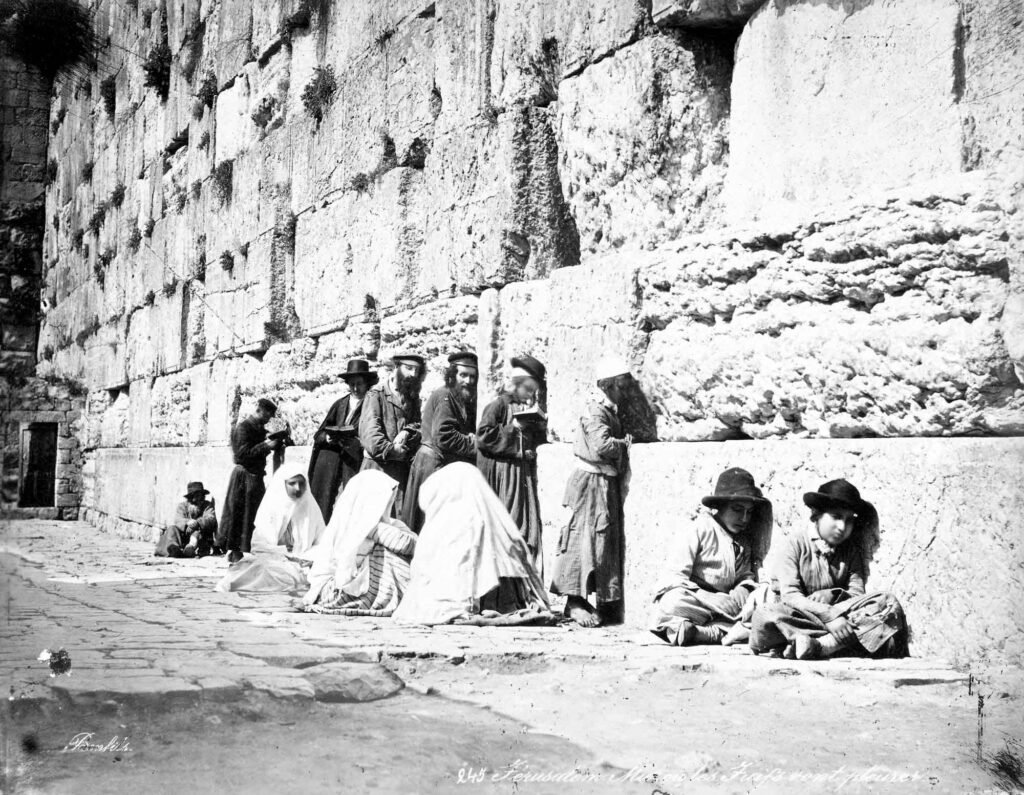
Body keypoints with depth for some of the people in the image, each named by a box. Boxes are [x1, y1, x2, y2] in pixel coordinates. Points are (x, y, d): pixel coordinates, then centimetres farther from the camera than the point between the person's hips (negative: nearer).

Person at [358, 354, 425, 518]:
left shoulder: (412, 399, 21)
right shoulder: (376, 395, 3)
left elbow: (418, 424, 8)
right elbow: (369, 432, -9)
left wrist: (407, 432, -12)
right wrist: (390, 450, -18)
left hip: (402, 468, 5)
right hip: (377, 465, -5)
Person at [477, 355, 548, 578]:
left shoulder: (527, 407, 17)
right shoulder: (499, 405, -6)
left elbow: (541, 438, 16)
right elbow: (484, 436, -16)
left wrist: (536, 416, 1)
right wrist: (514, 428, -14)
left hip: (524, 475, 7)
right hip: (502, 474, -7)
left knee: (528, 527, 4)